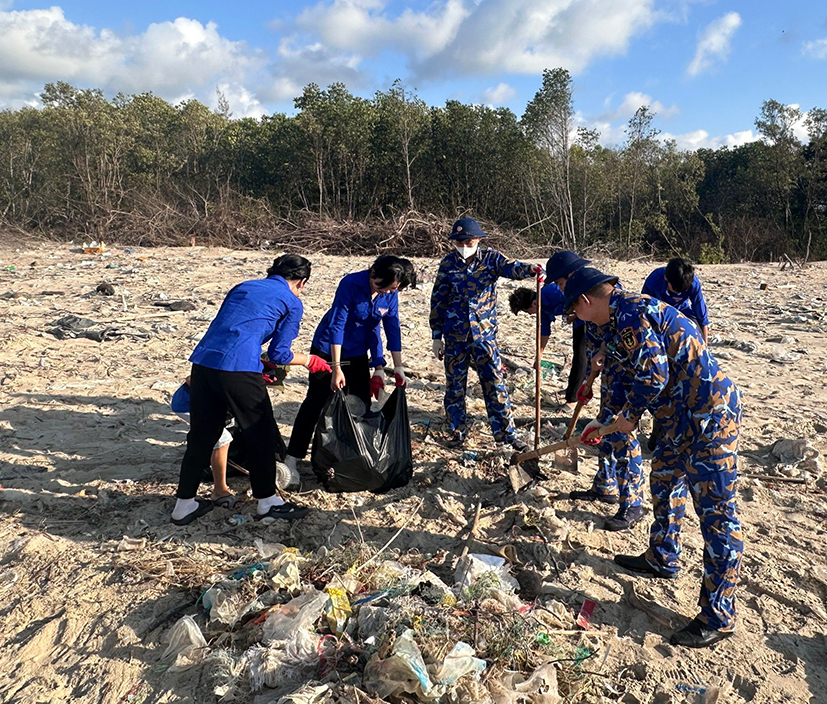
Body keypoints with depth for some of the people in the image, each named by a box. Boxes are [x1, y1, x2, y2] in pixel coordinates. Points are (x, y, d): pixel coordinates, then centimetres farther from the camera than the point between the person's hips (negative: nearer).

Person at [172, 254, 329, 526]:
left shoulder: (242, 287, 25)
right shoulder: (292, 303, 8)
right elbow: (278, 354, 3)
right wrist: (308, 360, 22)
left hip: (202, 360, 7)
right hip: (238, 370, -6)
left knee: (200, 435, 17)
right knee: (261, 436, 11)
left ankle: (184, 504, 27)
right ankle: (267, 502, 22)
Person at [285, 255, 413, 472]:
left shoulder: (390, 295, -10)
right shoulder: (351, 284, -25)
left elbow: (393, 329, -2)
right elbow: (336, 325, -25)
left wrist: (398, 368, -2)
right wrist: (336, 367, -27)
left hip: (357, 354, 5)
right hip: (329, 349, -5)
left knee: (362, 404, 8)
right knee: (316, 402, -5)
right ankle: (292, 457, 2)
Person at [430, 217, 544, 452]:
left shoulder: (490, 258, -2)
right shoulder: (448, 264, 0)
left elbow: (510, 267, -22)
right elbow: (438, 301, 4)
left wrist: (529, 269, -46)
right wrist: (437, 336, 3)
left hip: (484, 334, -1)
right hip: (454, 337, 1)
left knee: (495, 383, 0)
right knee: (454, 386, 9)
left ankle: (507, 433, 11)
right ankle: (458, 431, 27)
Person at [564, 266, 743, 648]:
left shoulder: (630, 315, -19)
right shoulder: (627, 311, 14)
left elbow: (653, 376, -25)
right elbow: (639, 377, 22)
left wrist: (630, 415, -7)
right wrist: (604, 421, 26)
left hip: (710, 416, -11)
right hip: (685, 416, 11)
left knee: (716, 513, -3)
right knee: (664, 481, 24)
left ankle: (718, 617, 8)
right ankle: (662, 559, 44)